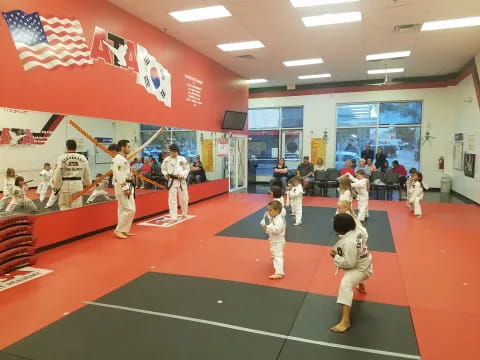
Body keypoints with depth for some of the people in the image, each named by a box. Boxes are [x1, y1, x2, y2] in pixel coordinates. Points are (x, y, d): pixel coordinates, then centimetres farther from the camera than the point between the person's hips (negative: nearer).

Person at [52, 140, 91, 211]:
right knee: (77, 206, 7)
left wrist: (56, 186, 3)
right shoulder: (83, 158, 3)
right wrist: (88, 184, 23)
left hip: (65, 185, -2)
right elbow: (87, 173, 10)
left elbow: (57, 174, -7)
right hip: (78, 185, 2)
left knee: (64, 206, 9)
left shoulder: (62, 158, -6)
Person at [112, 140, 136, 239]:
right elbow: (119, 176, -22)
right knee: (129, 209, -10)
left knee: (124, 209, 13)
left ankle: (124, 230, 20)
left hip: (127, 186, 10)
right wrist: (125, 189, -24)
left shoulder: (124, 158, 16)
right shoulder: (118, 159, -15)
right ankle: (118, 230, -1)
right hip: (122, 187, -10)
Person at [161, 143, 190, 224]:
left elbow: (187, 169, 1)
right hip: (172, 181, 0)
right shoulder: (166, 160, -2)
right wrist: (166, 174, -11)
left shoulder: (182, 159, -4)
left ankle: (184, 214, 35)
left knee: (184, 198, 11)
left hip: (181, 181, 0)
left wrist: (182, 175, -14)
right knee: (172, 199, -3)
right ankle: (173, 217, 3)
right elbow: (163, 169, 9)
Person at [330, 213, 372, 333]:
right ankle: (361, 285, 75)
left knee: (345, 284, -30)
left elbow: (350, 263, -33)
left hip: (360, 268, -10)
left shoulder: (348, 242, -37)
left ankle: (345, 321, -32)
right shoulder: (358, 230, -14)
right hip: (363, 262, 10)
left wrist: (336, 256, -19)